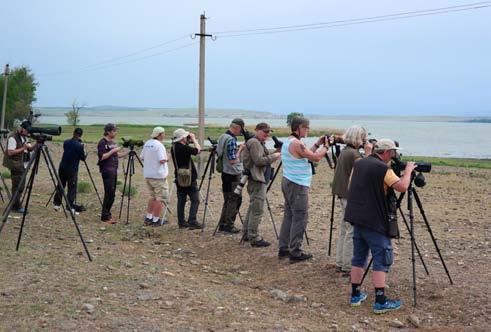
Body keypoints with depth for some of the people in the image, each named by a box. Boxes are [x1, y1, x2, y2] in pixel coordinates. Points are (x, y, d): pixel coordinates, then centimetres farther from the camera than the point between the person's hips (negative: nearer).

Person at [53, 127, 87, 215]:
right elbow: (83, 158, -5)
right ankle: (70, 207, -4)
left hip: (62, 168, 5)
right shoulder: (79, 146, -13)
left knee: (61, 186, 15)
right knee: (72, 188, -1)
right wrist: (83, 149, 9)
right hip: (72, 170, -5)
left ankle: (57, 204, 20)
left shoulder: (66, 142, 2)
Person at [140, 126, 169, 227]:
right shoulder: (159, 145, -16)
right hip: (158, 175, -8)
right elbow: (162, 160, -21)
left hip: (147, 175, 9)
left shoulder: (147, 143, 9)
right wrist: (166, 159, -2)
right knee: (161, 198, 0)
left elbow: (142, 157, 14)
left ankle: (148, 218, 19)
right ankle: (156, 220, -1)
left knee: (153, 196, 20)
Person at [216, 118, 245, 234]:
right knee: (233, 200, -1)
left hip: (226, 173, 10)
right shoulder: (231, 140, -19)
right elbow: (233, 160, -22)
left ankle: (223, 224, 20)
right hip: (232, 175, -10)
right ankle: (229, 225, 4)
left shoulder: (223, 137, 11)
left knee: (228, 200, 15)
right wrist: (240, 149, -11)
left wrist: (239, 149, 13)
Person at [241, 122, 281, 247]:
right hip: (257, 180, -11)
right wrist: (274, 157, -13)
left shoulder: (259, 143, 21)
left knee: (253, 208, 17)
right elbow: (258, 160, -21)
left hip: (258, 179, 11)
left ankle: (247, 234, 25)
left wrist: (274, 153, 7)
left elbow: (264, 158, 20)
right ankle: (254, 238, -8)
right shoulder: (254, 142, -12)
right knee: (257, 209, -10)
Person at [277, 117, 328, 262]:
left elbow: (306, 155, 19)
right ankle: (295, 253, -3)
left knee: (289, 216, 13)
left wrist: (317, 144, 15)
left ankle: (283, 249, 17)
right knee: (300, 218, -5)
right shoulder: (297, 143, -17)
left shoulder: (287, 142, 14)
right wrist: (326, 146, -2)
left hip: (288, 182, 10)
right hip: (298, 185, -10)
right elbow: (316, 158, -16)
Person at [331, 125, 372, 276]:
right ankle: (348, 267, 0)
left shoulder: (344, 151, 11)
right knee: (352, 231, -4)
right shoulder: (353, 153, -18)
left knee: (344, 230, 15)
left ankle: (340, 263, 21)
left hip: (343, 195, 10)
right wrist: (368, 153, -11)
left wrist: (366, 153, 9)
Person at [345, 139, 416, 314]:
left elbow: (351, 188, 20)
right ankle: (380, 301, -6)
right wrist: (408, 170, -7)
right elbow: (402, 186, -21)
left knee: (358, 257, 14)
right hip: (374, 221, -8)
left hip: (357, 217, 8)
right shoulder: (383, 168, -13)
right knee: (381, 259, -4)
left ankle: (355, 295, 18)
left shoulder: (358, 164, 11)